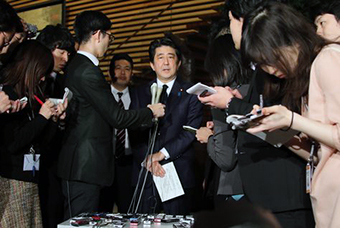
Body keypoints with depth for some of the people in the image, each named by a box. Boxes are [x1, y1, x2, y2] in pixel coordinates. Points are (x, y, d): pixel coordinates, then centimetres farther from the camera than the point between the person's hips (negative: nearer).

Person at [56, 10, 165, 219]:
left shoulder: (75, 66, 13)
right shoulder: (88, 71, -18)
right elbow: (117, 117, -16)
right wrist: (151, 112, -1)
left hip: (79, 164, 10)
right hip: (86, 166, -10)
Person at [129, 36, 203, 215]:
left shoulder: (190, 93, 5)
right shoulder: (140, 94, 12)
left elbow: (191, 131, -5)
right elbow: (134, 132, 5)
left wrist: (162, 153, -13)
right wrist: (147, 158, -11)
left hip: (179, 174, -2)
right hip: (144, 174, 2)